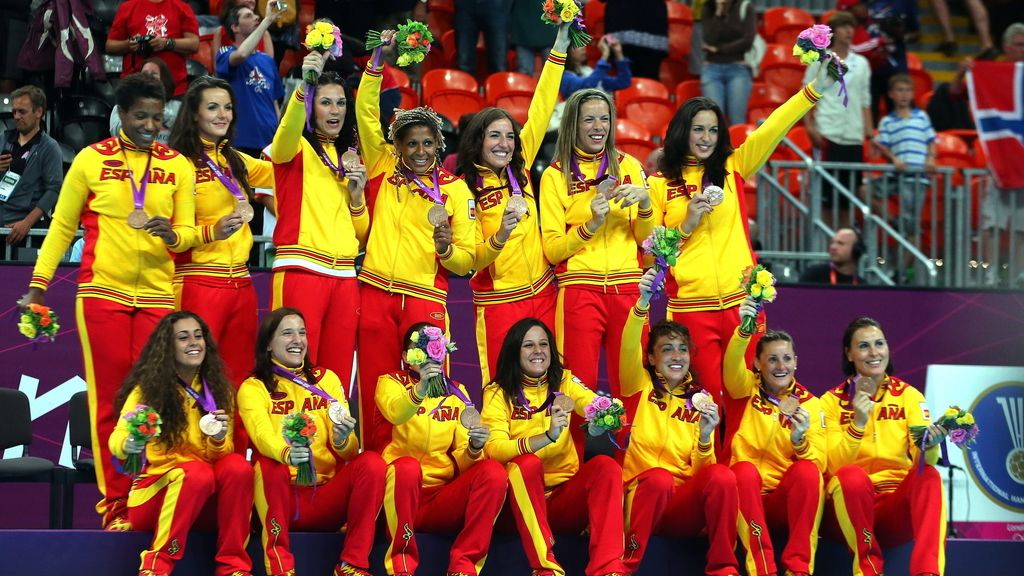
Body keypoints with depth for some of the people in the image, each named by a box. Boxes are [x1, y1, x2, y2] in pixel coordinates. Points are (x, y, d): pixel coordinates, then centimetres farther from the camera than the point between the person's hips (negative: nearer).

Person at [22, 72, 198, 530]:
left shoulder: (178, 166, 9)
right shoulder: (92, 159, 4)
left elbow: (187, 231, 8)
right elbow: (62, 226, 7)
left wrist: (172, 236, -16)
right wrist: (38, 285, 0)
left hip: (157, 297, 2)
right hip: (103, 297, -1)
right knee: (109, 402, -1)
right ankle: (115, 505, 2)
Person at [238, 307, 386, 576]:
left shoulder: (326, 379, 10)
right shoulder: (253, 388, 1)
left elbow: (349, 451, -2)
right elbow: (263, 435, -21)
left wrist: (343, 440, -27)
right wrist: (287, 454, -45)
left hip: (327, 496, 3)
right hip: (283, 497, -3)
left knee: (372, 462, -23)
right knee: (271, 467, -33)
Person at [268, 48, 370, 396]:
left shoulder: (347, 158, 21)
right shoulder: (296, 149, 4)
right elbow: (289, 127, -23)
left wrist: (356, 194, 4)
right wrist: (304, 85, -40)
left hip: (344, 277, 6)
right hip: (300, 272, -6)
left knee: (337, 378, 2)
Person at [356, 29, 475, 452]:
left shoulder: (454, 190, 7)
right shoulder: (384, 170, 10)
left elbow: (466, 259, 7)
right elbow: (366, 113, 2)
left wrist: (446, 250, -15)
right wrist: (377, 60, -8)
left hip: (426, 299, -1)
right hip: (376, 294, 1)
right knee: (376, 392, 0)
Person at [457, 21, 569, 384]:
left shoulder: (520, 168, 5)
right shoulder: (464, 189, -8)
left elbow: (541, 110, 3)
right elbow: (471, 261, -11)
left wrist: (561, 42, -1)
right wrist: (500, 236, -31)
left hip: (542, 292, 5)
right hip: (499, 300, -5)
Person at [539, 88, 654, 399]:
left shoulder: (629, 166, 11)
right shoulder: (555, 176, 5)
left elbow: (647, 239, 11)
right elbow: (552, 250, -1)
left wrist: (644, 202, -7)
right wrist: (591, 224, -15)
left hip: (627, 289, 2)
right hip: (579, 291, -2)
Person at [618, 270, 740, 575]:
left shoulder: (698, 402, 14)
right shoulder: (640, 387, 8)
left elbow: (701, 471, 6)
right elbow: (629, 348, -15)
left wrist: (705, 436, -15)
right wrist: (643, 303, -33)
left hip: (684, 509, 2)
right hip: (642, 495, -2)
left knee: (722, 476, -28)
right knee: (659, 478, -36)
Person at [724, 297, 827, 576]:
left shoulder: (809, 403, 6)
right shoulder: (746, 389, 3)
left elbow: (819, 462, -5)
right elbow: (732, 364, -21)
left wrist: (800, 440, -27)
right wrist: (744, 330, -43)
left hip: (787, 501, 1)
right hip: (746, 494, -1)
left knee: (807, 471, -29)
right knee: (746, 470, -33)